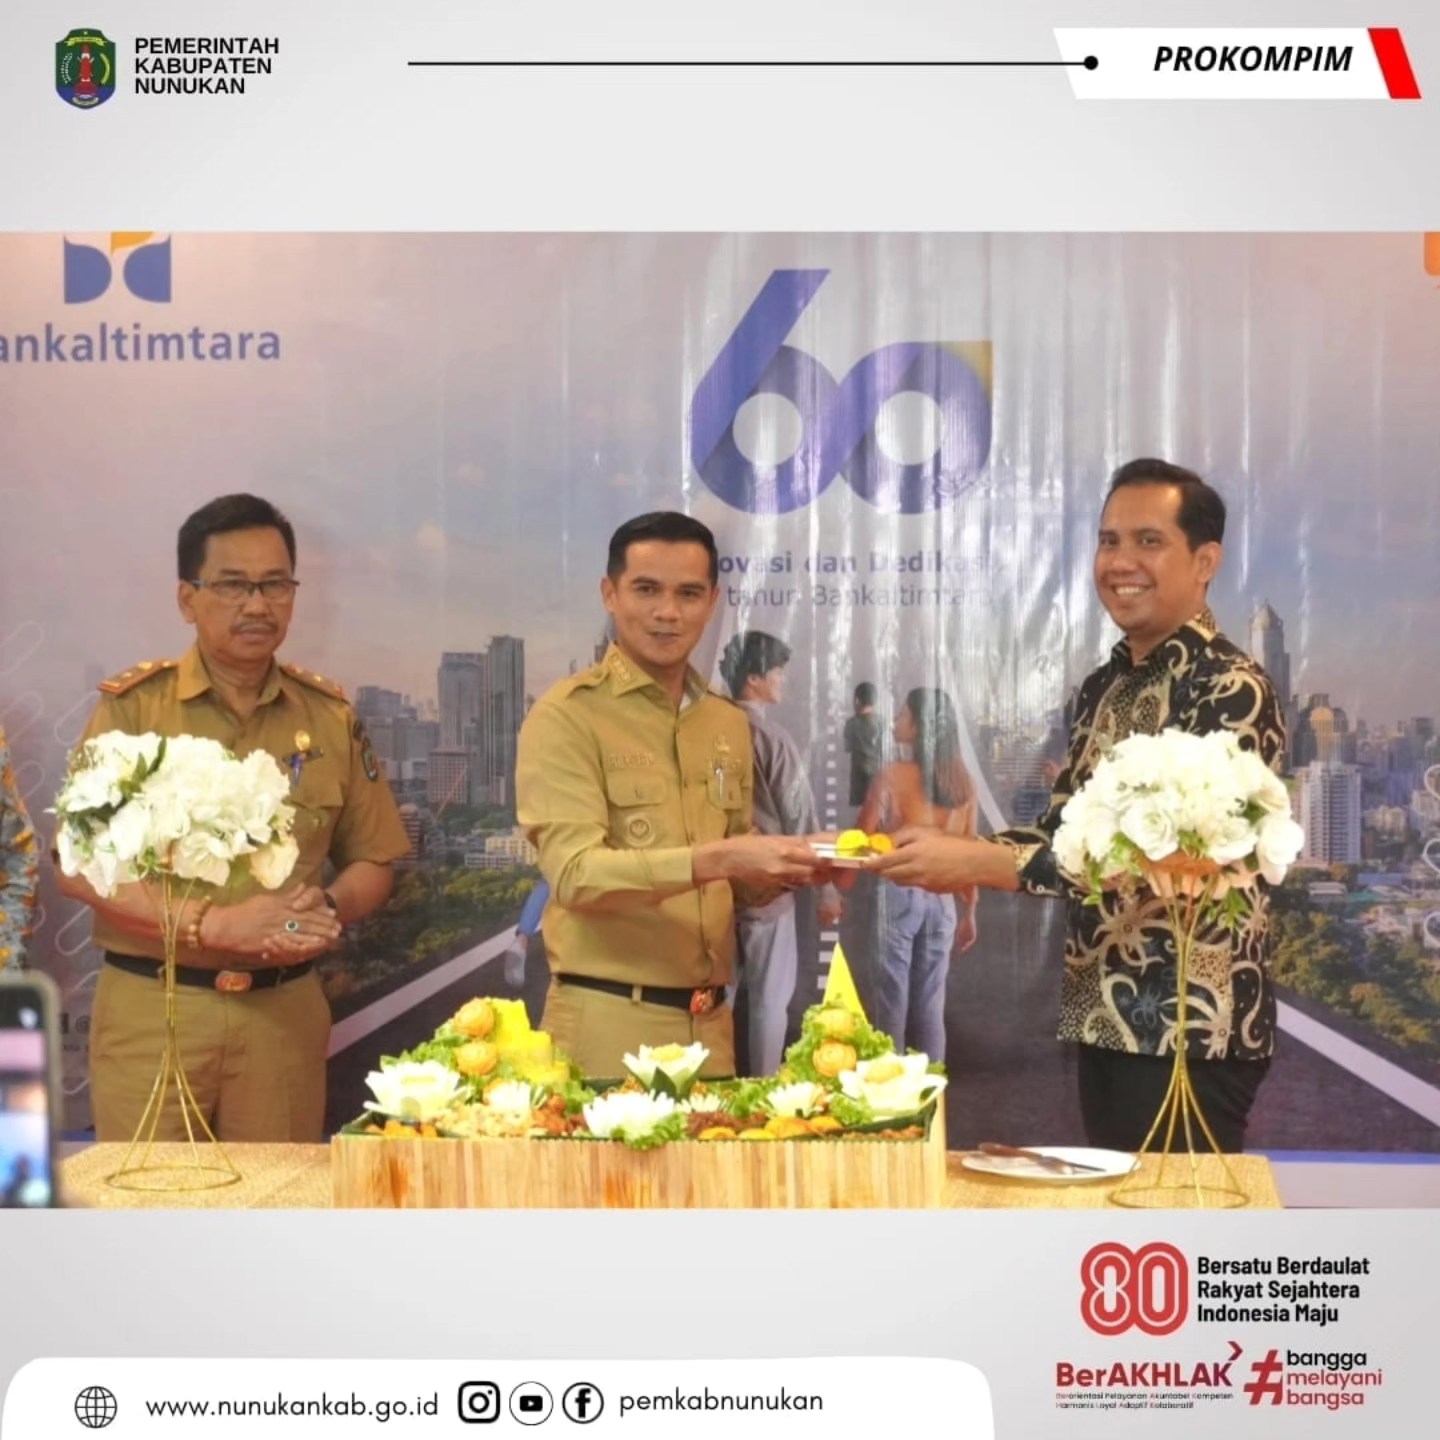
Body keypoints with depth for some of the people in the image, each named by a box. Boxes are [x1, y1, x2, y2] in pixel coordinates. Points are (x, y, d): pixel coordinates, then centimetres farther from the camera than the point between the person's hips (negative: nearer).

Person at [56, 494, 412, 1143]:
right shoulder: (133, 705, -4)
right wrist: (214, 923, -20)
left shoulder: (330, 716, 6)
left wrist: (328, 911, -11)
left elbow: (372, 860, 11)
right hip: (150, 1010, -2)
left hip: (282, 1011, 3)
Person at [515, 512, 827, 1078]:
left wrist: (788, 866, -1)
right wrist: (717, 859, -27)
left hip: (710, 1022, 6)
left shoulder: (729, 723, 12)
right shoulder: (566, 717, -8)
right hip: (608, 1023, -6)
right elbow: (574, 874, -18)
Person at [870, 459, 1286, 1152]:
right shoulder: (1104, 685, 11)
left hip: (1191, 1029, -8)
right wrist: (953, 857, -4)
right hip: (1103, 1017, 8)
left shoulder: (1231, 690, -15)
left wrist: (977, 863, -25)